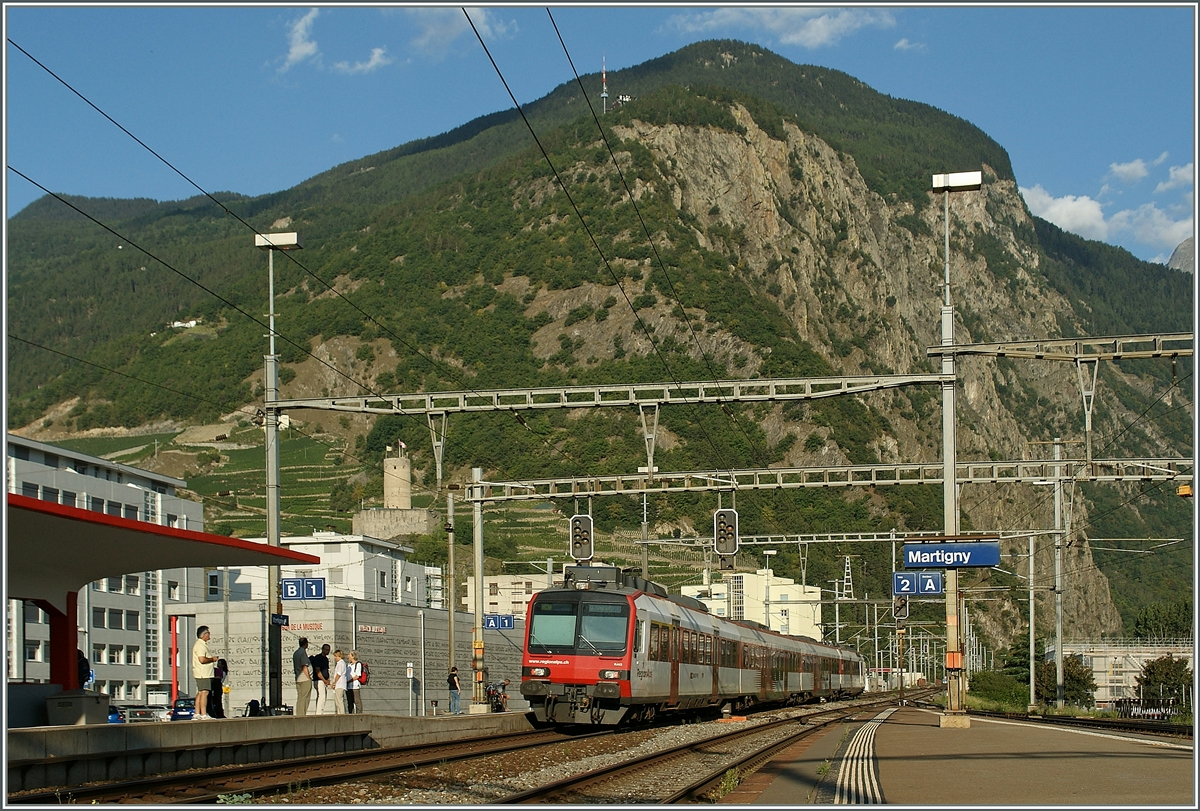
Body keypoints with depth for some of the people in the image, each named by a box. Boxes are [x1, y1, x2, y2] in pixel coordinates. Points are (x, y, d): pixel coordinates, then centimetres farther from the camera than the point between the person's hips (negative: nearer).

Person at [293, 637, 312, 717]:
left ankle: (298, 715, 10)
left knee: (299, 698, 10)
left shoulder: (295, 653, 15)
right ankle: (302, 714, -8)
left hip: (298, 679, 8)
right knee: (304, 698, -6)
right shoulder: (303, 652, -12)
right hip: (305, 679, -8)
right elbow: (304, 667, -16)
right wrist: (309, 678, -11)